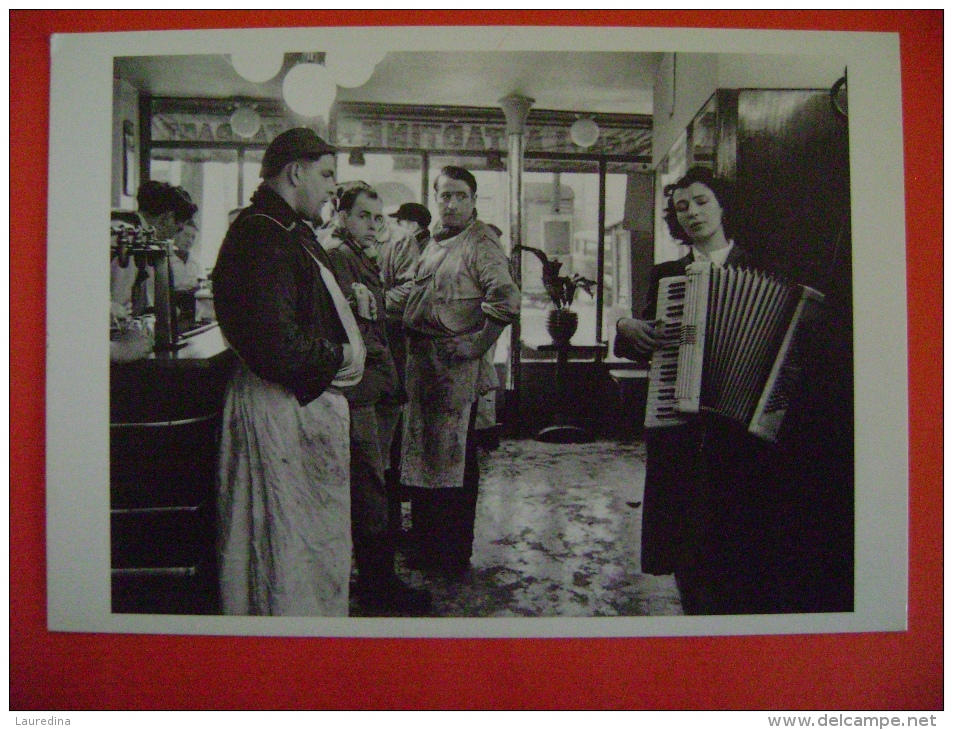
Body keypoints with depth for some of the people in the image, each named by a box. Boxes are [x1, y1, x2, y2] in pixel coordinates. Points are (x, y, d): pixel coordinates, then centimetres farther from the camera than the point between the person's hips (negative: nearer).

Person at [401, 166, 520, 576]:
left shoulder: (480, 244, -10)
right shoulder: (435, 244, 15)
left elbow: (507, 300, -22)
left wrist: (477, 343, -18)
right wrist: (415, 349, 15)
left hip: (456, 365, -9)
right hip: (423, 362, 9)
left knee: (454, 458, 2)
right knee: (424, 454, 17)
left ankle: (454, 556, 16)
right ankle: (426, 546, 32)